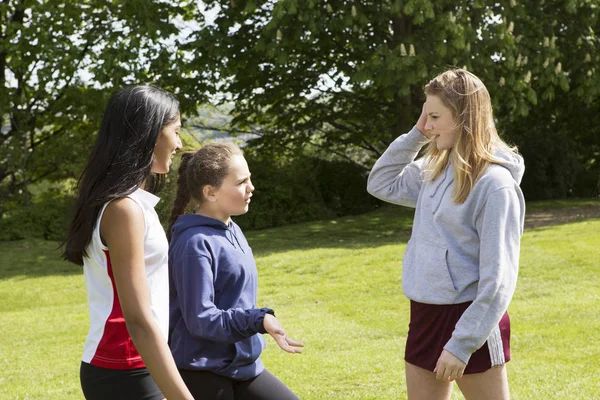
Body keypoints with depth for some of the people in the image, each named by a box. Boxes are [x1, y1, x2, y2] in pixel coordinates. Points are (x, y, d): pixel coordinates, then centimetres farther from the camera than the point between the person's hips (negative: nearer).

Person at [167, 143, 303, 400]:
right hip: (202, 373, -9)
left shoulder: (232, 231, 7)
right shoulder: (195, 242, -20)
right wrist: (258, 321, -30)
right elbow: (199, 319, -23)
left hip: (241, 366, 9)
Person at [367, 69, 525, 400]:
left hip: (471, 321, -8)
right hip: (425, 315, 8)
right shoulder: (435, 170, 7)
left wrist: (461, 344, -21)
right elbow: (381, 184, 20)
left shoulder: (494, 184, -17)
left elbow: (498, 279, -19)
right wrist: (416, 135, 6)